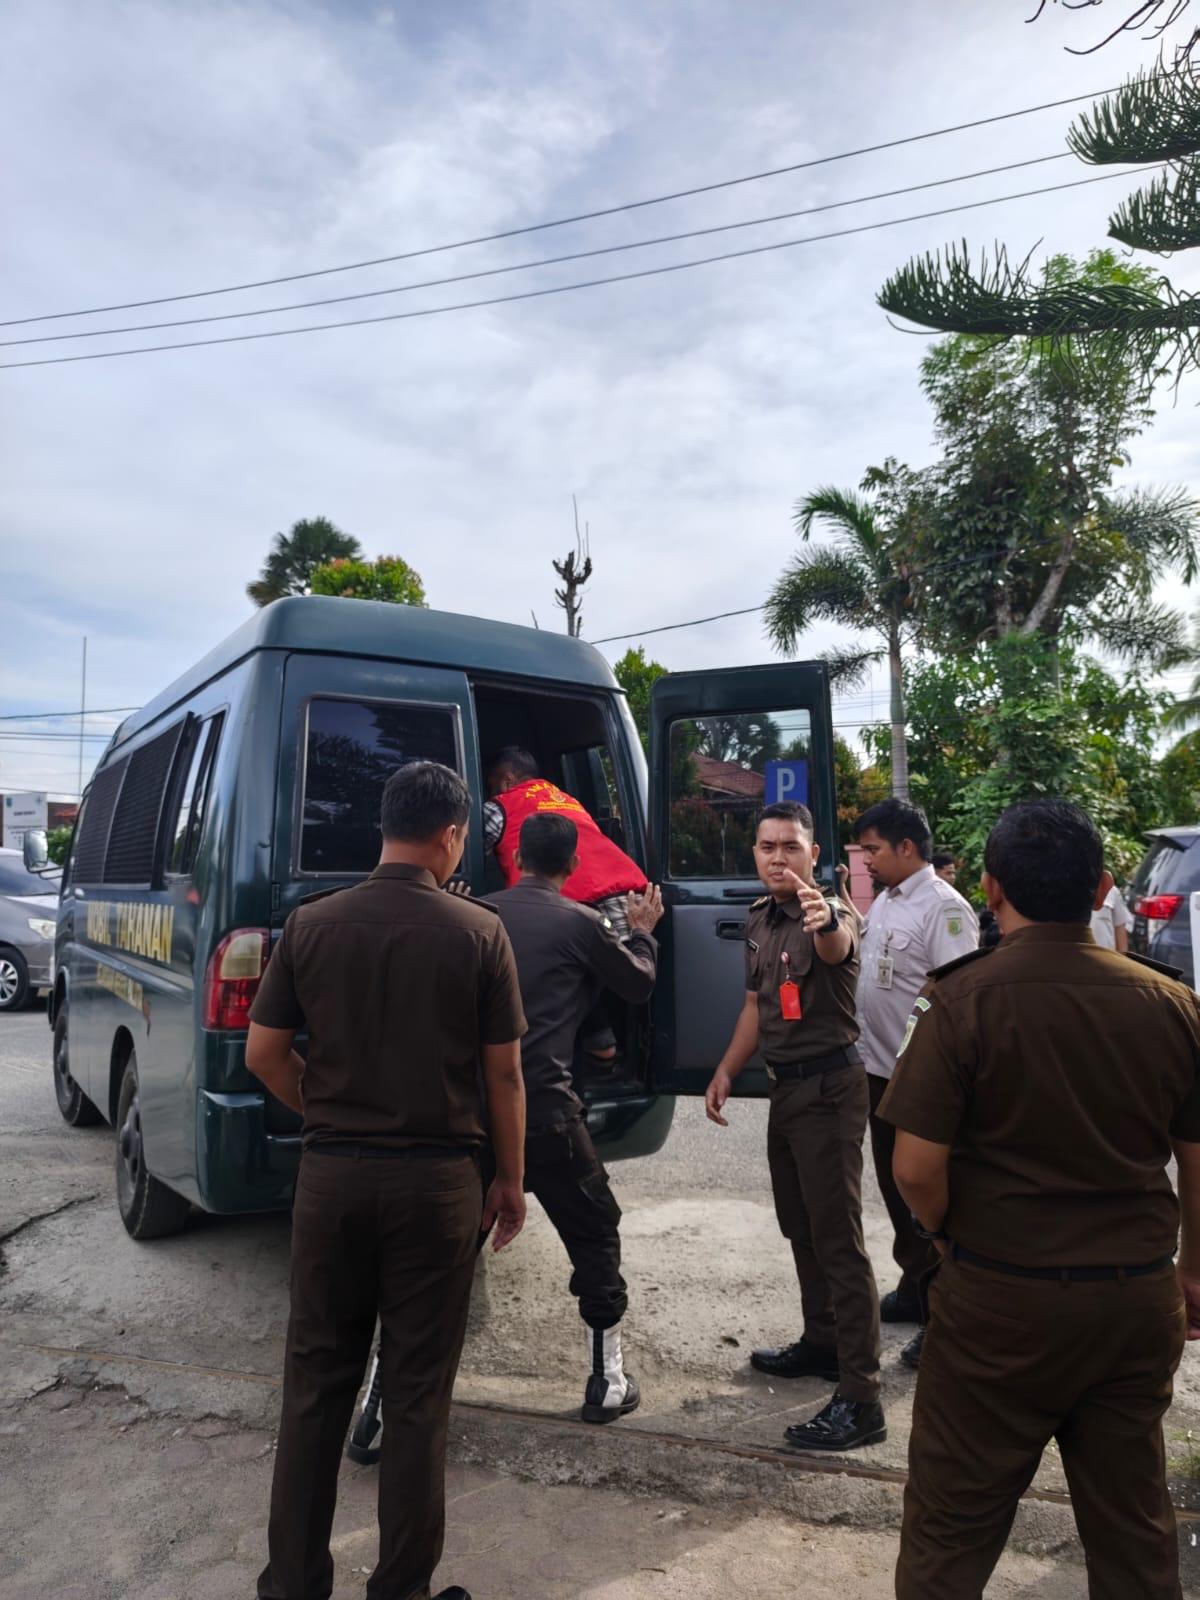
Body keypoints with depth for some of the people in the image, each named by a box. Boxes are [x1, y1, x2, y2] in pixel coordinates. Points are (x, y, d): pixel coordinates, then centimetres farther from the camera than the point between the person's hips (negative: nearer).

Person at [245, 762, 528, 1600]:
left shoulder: (312, 924, -2)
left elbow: (264, 1053, 1)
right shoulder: (478, 930, -9)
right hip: (437, 1178, -2)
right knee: (417, 1390, 11)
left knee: (317, 1379, 17)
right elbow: (503, 1072, -6)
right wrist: (511, 1180, 6)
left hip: (331, 1175, 3)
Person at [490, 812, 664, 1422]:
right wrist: (642, 933, 27)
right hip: (543, 1108, -4)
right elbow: (638, 984, 9)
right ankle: (607, 1382, 21)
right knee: (595, 1233, 14)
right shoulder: (579, 923, -5)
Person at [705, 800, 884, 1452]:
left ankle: (859, 1401, 1)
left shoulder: (829, 914, -18)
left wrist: (824, 919, -66)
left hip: (828, 1088, -9)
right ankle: (821, 1342, 39)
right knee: (799, 1227, 21)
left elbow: (836, 947, -44)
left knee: (837, 1239, -6)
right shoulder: (758, 920, 7)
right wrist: (726, 1069, 11)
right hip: (784, 1086, 9)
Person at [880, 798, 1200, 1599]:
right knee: (1135, 1521, 21)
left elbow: (916, 1167, -17)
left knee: (952, 1529, 11)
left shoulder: (965, 998, -17)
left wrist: (952, 1236, 3)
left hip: (1003, 1298, -4)